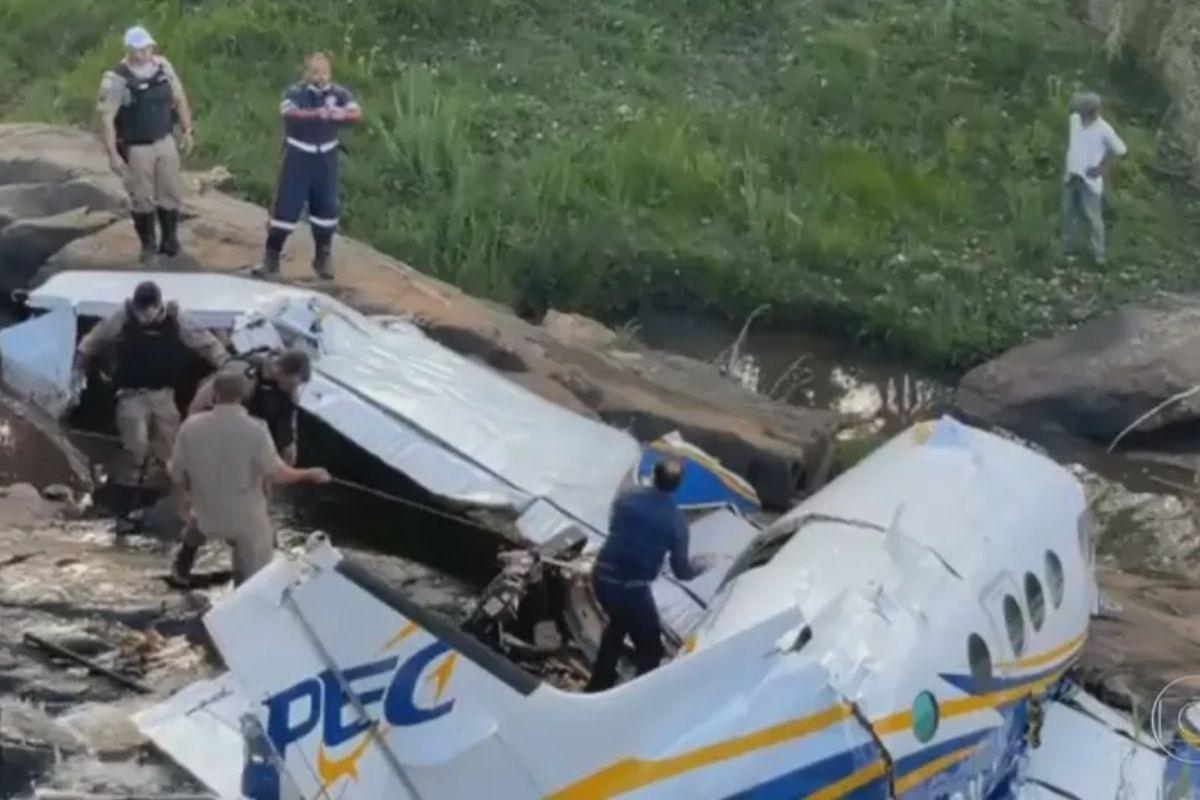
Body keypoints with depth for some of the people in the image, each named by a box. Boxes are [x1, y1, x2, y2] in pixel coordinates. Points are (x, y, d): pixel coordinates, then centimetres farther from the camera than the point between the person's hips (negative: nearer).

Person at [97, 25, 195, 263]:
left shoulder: (163, 67, -2)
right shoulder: (116, 80, -19)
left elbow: (179, 98, 10)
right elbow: (106, 119, -18)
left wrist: (187, 131, 10)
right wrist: (113, 154, -21)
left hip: (165, 142, 4)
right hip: (136, 148, -4)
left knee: (171, 194, 10)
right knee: (142, 199, 6)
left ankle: (170, 240, 27)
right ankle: (148, 244, 23)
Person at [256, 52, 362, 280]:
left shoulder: (338, 93, -3)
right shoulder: (295, 92, -11)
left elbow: (357, 113, -17)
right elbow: (289, 111, -31)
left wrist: (342, 114, -41)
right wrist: (317, 114, -49)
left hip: (325, 159, 3)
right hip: (298, 157, -3)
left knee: (326, 206, 7)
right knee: (286, 205, -2)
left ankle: (323, 258, 21)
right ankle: (271, 257, 7)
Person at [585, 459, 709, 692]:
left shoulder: (627, 498, 0)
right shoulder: (676, 520, -11)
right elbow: (681, 572, -2)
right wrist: (698, 567, 19)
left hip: (602, 576, 6)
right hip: (631, 587, -6)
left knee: (619, 623, 34)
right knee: (650, 648, 12)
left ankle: (599, 685, 47)